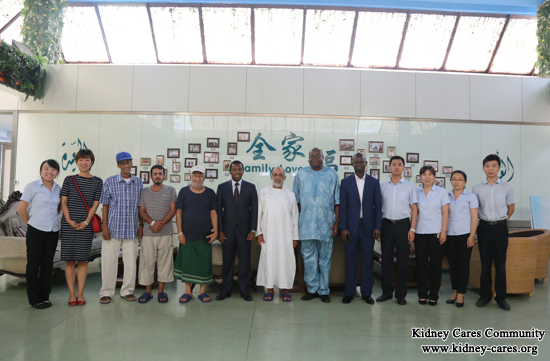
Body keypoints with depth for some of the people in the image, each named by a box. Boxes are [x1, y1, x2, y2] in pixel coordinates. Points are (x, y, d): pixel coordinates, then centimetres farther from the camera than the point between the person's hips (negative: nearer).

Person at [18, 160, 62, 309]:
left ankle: (45, 296, 21)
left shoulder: (58, 188, 7)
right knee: (33, 264, 3)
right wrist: (30, 223, 3)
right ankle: (34, 298, 14)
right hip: (36, 231, -4)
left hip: (53, 231, 4)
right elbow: (21, 209, -4)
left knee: (48, 264, 10)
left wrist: (50, 218, 11)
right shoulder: (32, 187, -5)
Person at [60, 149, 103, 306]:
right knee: (69, 259, 3)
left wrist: (86, 222, -10)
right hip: (68, 224, 1)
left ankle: (80, 294, 11)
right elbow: (63, 202, 3)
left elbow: (95, 204, 0)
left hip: (86, 224, -1)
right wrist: (69, 220, -9)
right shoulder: (69, 180, 6)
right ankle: (72, 294, 11)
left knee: (83, 259, 3)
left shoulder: (97, 181, 4)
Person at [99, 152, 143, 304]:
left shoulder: (138, 183, 6)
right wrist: (105, 227, -4)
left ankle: (127, 291, 20)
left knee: (131, 260, 7)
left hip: (132, 229, 2)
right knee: (109, 260, 2)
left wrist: (141, 225, 7)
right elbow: (105, 205, 1)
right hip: (113, 228, -2)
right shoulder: (110, 182, 0)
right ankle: (106, 292, 16)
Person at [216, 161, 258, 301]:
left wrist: (253, 230, -5)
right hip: (227, 229, 0)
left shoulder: (251, 187, 5)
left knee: (245, 261, 4)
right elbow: (219, 210, 3)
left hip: (244, 229, 0)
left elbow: (254, 209, 2)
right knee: (227, 261, 5)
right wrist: (220, 230, -3)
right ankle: (225, 290, 17)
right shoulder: (222, 187, 5)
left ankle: (245, 291, 15)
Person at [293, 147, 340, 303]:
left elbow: (337, 200, 6)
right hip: (306, 223, 1)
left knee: (325, 258, 6)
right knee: (309, 258, 4)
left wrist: (337, 221, 0)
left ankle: (324, 290, 16)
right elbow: (296, 199, 11)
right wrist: (297, 220, 6)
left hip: (326, 223, -1)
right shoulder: (301, 174, 9)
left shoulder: (331, 174, 7)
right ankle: (311, 289, 16)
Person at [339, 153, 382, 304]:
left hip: (368, 226, 1)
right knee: (350, 260, 5)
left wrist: (377, 227, -3)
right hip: (351, 226, 0)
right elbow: (342, 207, 1)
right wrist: (343, 228, -6)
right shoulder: (346, 182, 4)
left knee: (367, 261, 5)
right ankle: (349, 292, 16)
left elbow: (378, 206, 5)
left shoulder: (374, 182, 6)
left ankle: (366, 293, 17)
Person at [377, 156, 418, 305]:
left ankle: (401, 294, 14)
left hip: (403, 224, -1)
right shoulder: (382, 186, 8)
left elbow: (414, 209, 4)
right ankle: (386, 292, 17)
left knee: (403, 261, 3)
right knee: (386, 259, 6)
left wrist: (412, 229, -4)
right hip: (386, 224, 1)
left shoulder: (409, 186, 5)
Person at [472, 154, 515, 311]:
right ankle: (485, 295, 17)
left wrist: (499, 221, 13)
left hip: (500, 228, 0)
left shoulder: (507, 187, 0)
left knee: (500, 263, 4)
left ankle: (501, 296, 15)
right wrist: (488, 221, 8)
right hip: (484, 227, 1)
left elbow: (511, 208, 10)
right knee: (485, 263, 7)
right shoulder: (477, 188, 1)